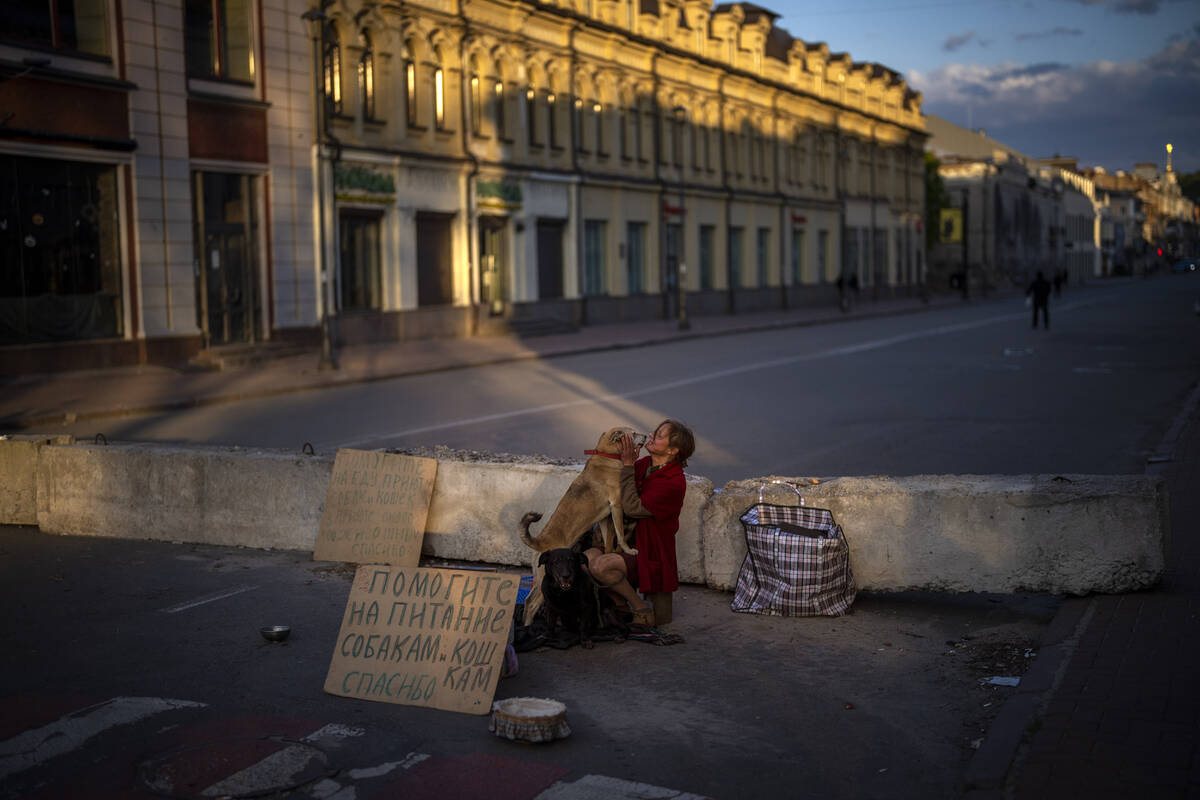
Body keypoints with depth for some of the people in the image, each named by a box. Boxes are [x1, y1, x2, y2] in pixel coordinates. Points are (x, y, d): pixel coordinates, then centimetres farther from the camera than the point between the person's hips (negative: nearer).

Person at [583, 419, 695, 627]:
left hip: (647, 554, -7)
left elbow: (632, 508, -24)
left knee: (601, 566, -31)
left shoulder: (674, 483, -18)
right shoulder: (643, 464, 6)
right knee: (586, 557, -21)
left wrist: (627, 466, -19)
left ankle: (641, 608, -8)